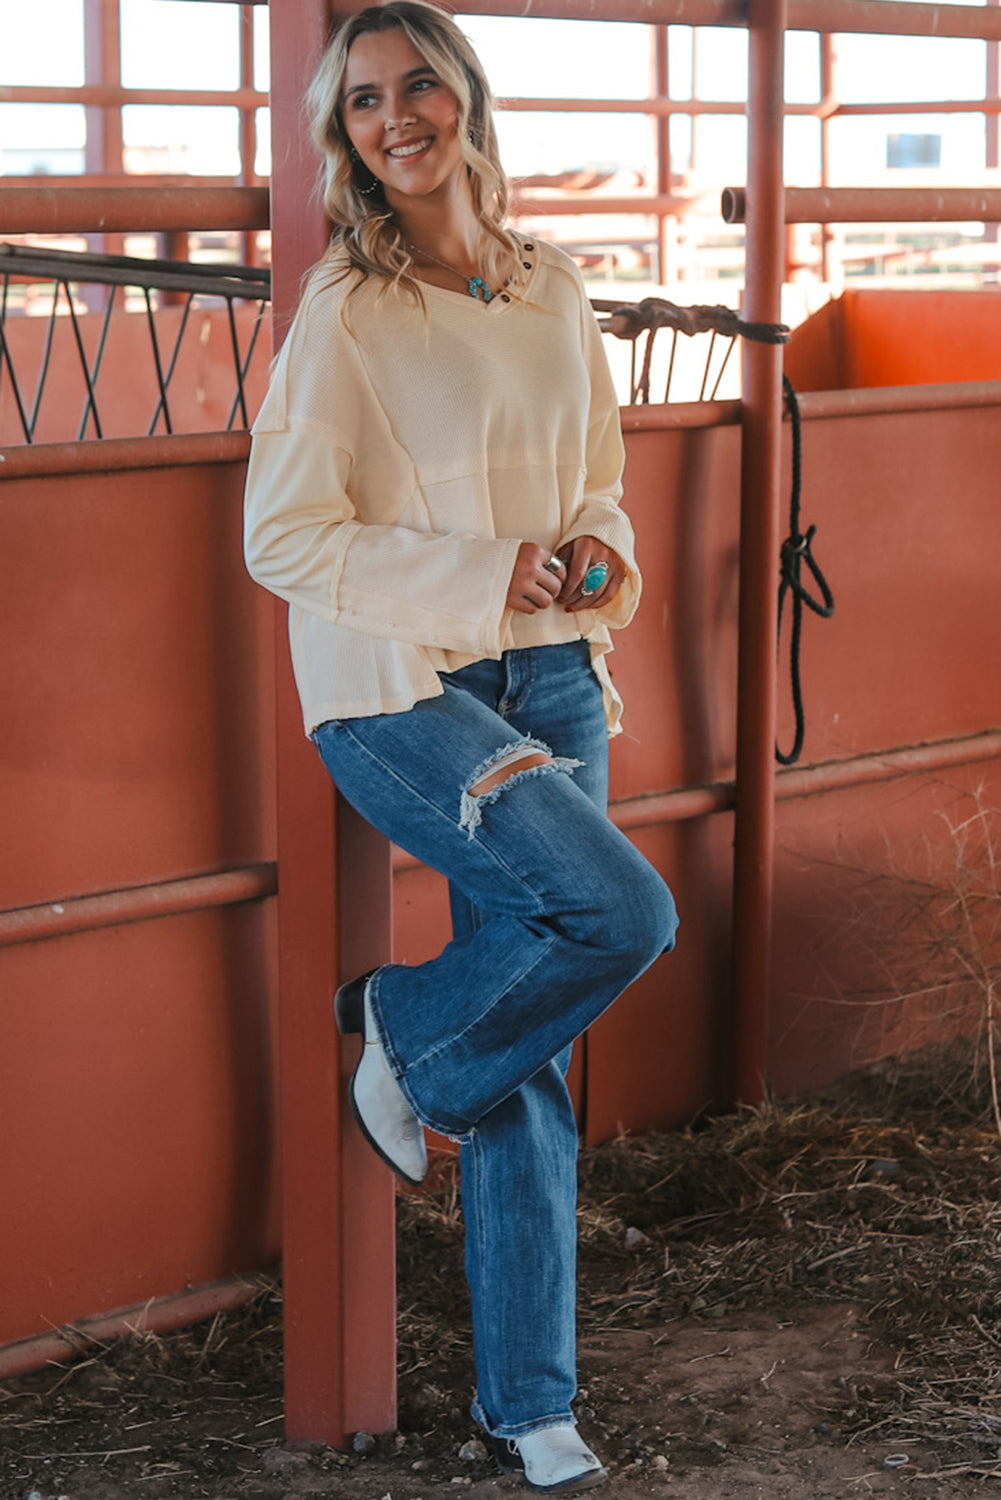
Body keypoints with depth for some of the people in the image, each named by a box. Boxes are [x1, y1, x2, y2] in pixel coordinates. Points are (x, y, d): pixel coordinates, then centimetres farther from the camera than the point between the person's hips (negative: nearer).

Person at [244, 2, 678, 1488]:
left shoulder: (551, 287, 9)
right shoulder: (344, 312, -8)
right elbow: (282, 539, -12)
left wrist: (601, 555, -3)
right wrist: (488, 576, -17)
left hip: (550, 681, 5)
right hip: (398, 689, -5)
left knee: (526, 1057, 5)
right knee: (622, 910, -25)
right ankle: (406, 1034, 6)